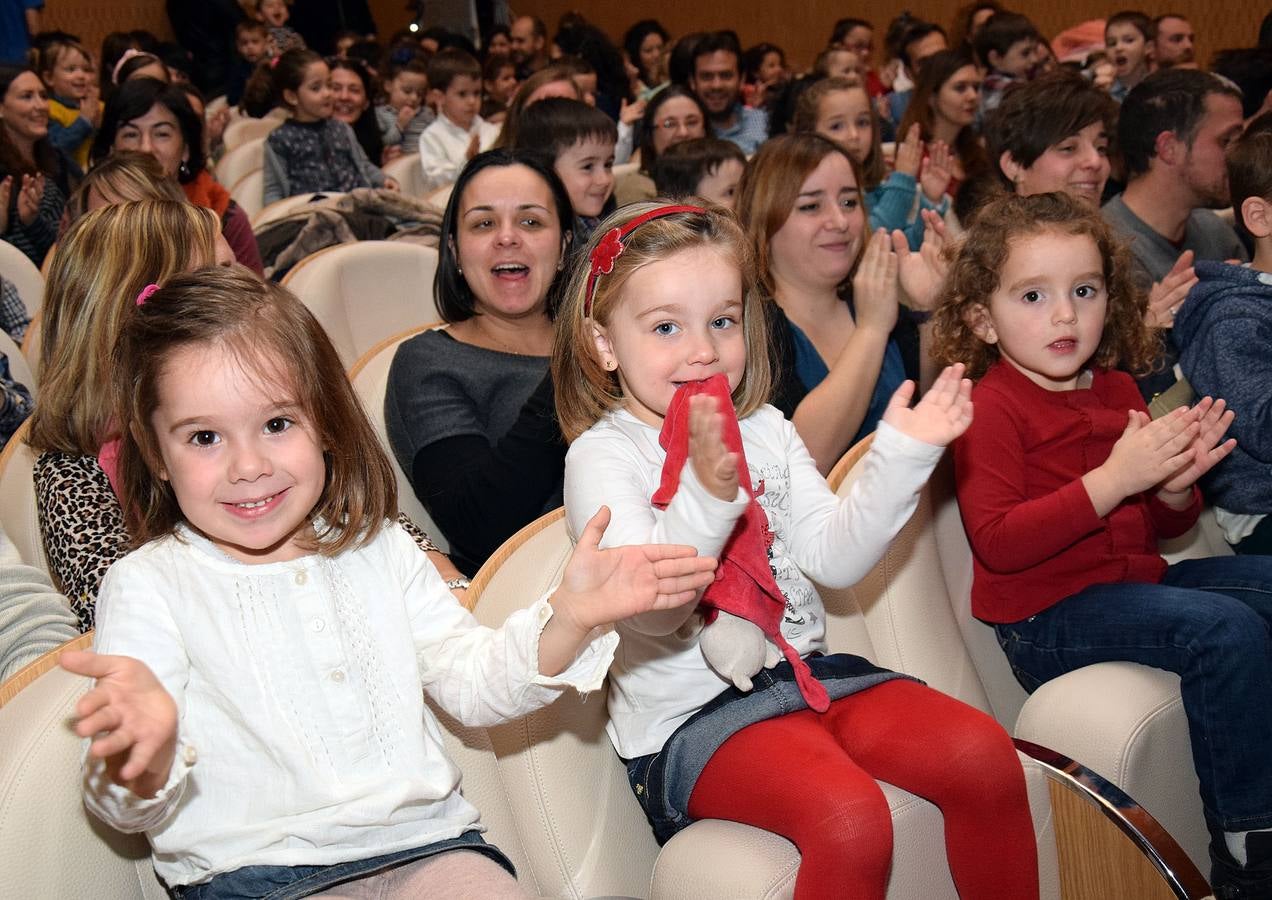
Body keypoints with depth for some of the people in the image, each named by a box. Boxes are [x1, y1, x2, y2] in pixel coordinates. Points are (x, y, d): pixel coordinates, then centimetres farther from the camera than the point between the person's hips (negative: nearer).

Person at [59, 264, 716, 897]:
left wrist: (569, 615, -3)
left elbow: (473, 683, 14)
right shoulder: (148, 585, 0)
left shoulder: (380, 551, 13)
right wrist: (143, 747, -31)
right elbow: (130, 807, -6)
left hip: (423, 846, 3)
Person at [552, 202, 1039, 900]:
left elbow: (834, 556, 5)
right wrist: (707, 495, -37)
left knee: (985, 755, -10)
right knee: (851, 819, -29)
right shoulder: (601, 456, -9)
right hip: (690, 711, -6)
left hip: (804, 671, 6)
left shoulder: (765, 430, 11)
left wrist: (901, 456, -6)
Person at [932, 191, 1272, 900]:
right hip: (1046, 615, -8)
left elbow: (1164, 525, 20)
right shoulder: (991, 408, -11)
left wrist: (1176, 483, -6)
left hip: (1135, 578, 9)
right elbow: (999, 543, -22)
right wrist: (1116, 477, -26)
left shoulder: (1118, 391, 12)